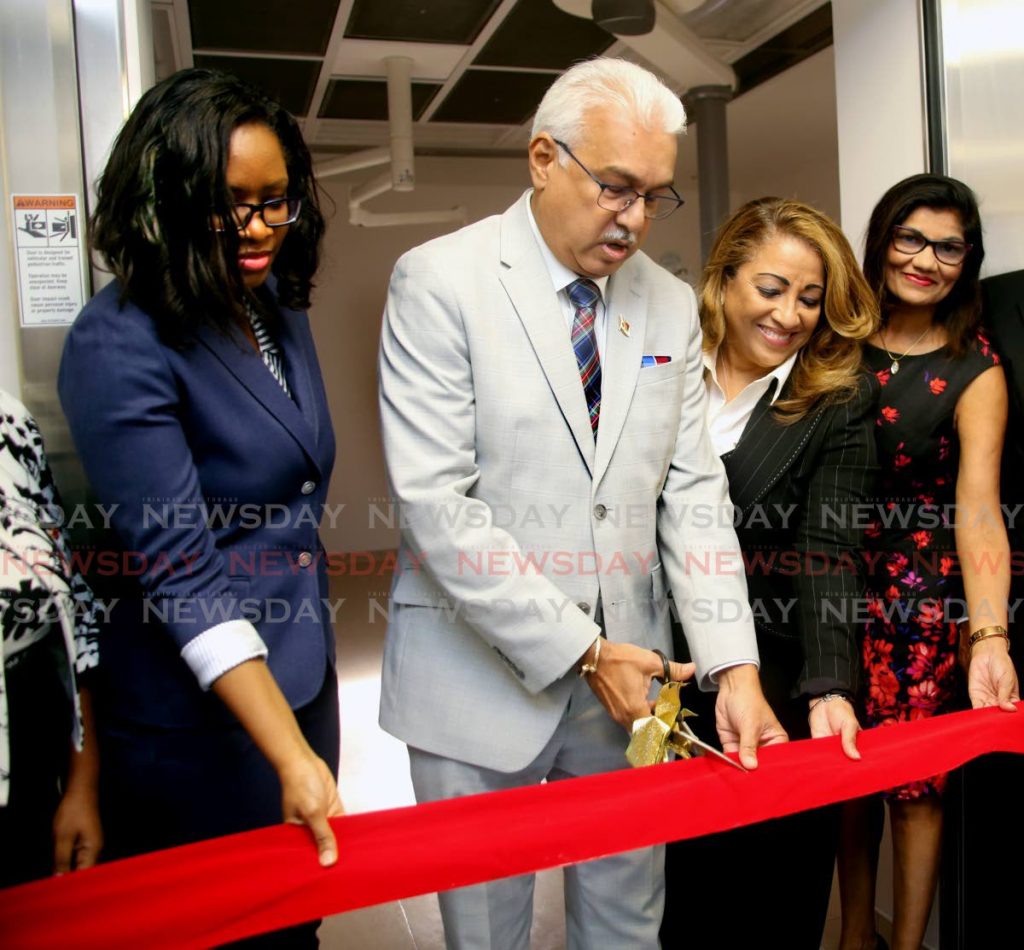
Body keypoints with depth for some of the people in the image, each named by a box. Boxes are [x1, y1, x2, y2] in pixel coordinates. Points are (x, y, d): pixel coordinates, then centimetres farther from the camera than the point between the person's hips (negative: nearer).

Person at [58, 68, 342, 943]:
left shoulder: (276, 301, 2)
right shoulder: (119, 348, -20)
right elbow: (179, 570, -24)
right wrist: (290, 755, -27)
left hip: (301, 672, 7)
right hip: (200, 715, -7)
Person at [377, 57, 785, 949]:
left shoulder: (670, 305, 6)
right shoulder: (438, 282, -11)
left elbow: (694, 492, 3)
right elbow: (436, 505, -17)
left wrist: (733, 662, -8)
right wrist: (578, 653, -16)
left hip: (626, 673, 4)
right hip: (482, 679, -4)